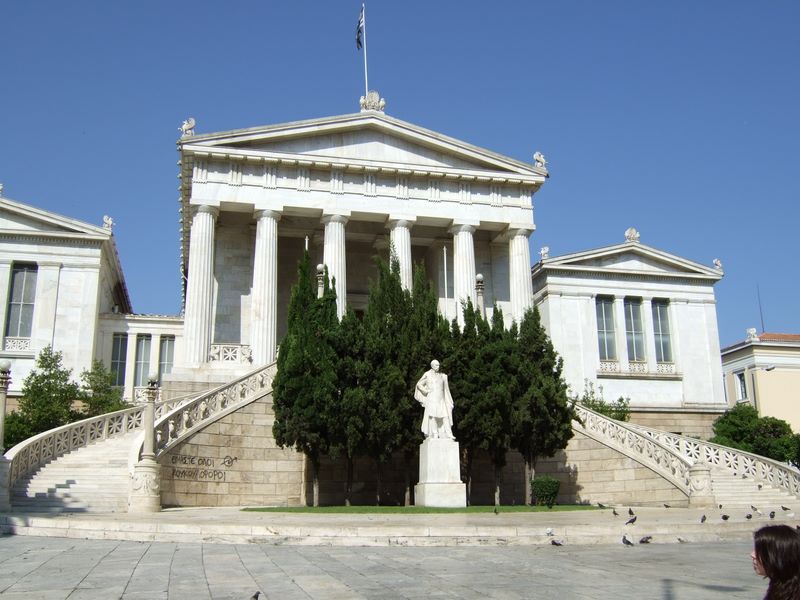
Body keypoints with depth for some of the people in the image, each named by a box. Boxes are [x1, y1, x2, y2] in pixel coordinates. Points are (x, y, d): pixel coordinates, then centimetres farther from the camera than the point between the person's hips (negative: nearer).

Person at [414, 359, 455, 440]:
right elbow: (419, 384, 10)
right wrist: (425, 391, -6)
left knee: (445, 416, -7)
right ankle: (434, 435, -11)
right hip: (431, 398, -3)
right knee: (432, 416, -12)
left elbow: (445, 389, 18)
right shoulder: (427, 375, 5)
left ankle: (448, 435, -12)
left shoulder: (442, 376, 16)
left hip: (440, 399, 4)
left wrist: (448, 401, 13)